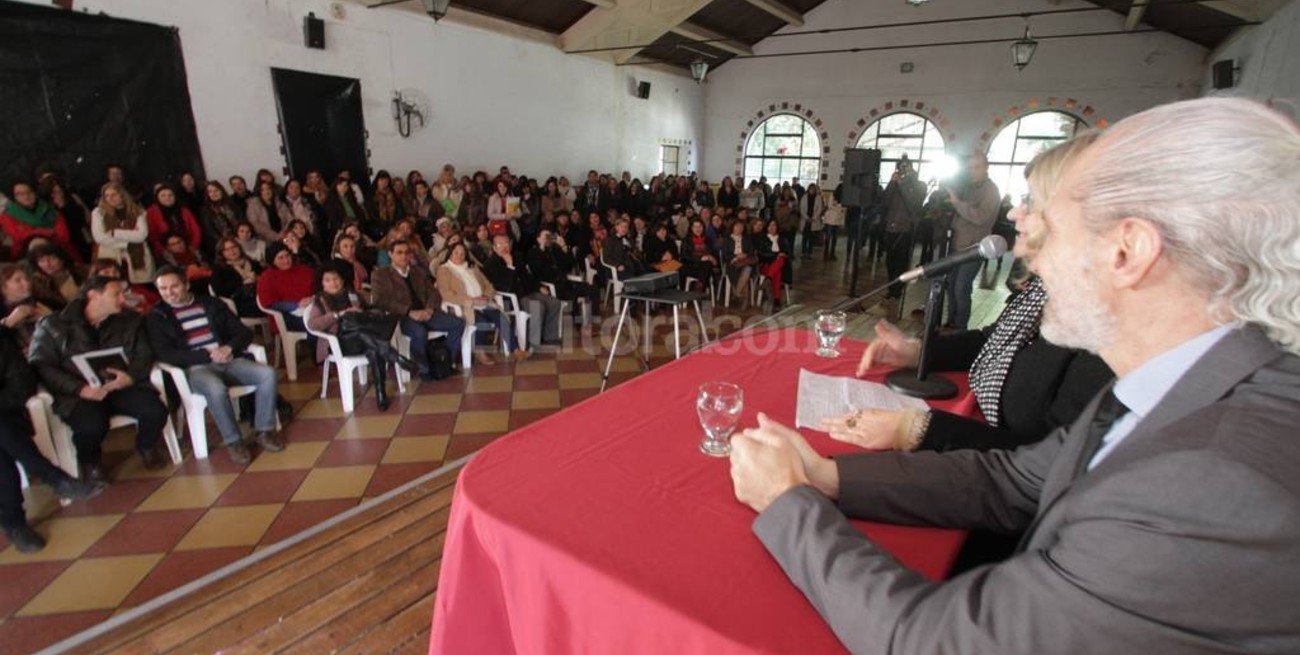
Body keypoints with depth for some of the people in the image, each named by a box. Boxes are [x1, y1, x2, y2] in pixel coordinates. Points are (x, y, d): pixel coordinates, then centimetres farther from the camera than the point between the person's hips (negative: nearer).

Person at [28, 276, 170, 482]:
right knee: (92, 425, -33)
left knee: (155, 411, -26)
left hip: (123, 387, 3)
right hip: (79, 394, -2)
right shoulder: (53, 326, 4)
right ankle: (89, 461, 5)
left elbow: (144, 355, 6)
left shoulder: (130, 321, 13)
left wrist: (131, 376, -17)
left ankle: (146, 447, 11)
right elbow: (41, 366, -3)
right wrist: (80, 388, -19)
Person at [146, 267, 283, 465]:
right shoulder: (156, 317, 7)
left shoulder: (211, 304, 15)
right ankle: (233, 441, -20)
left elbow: (244, 333, 12)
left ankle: (263, 430, -11)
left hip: (228, 360, 3)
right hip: (195, 368, -3)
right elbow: (165, 355, -4)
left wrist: (229, 347, -11)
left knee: (267, 373, -24)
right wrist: (208, 355, -15)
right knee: (216, 388, -37)